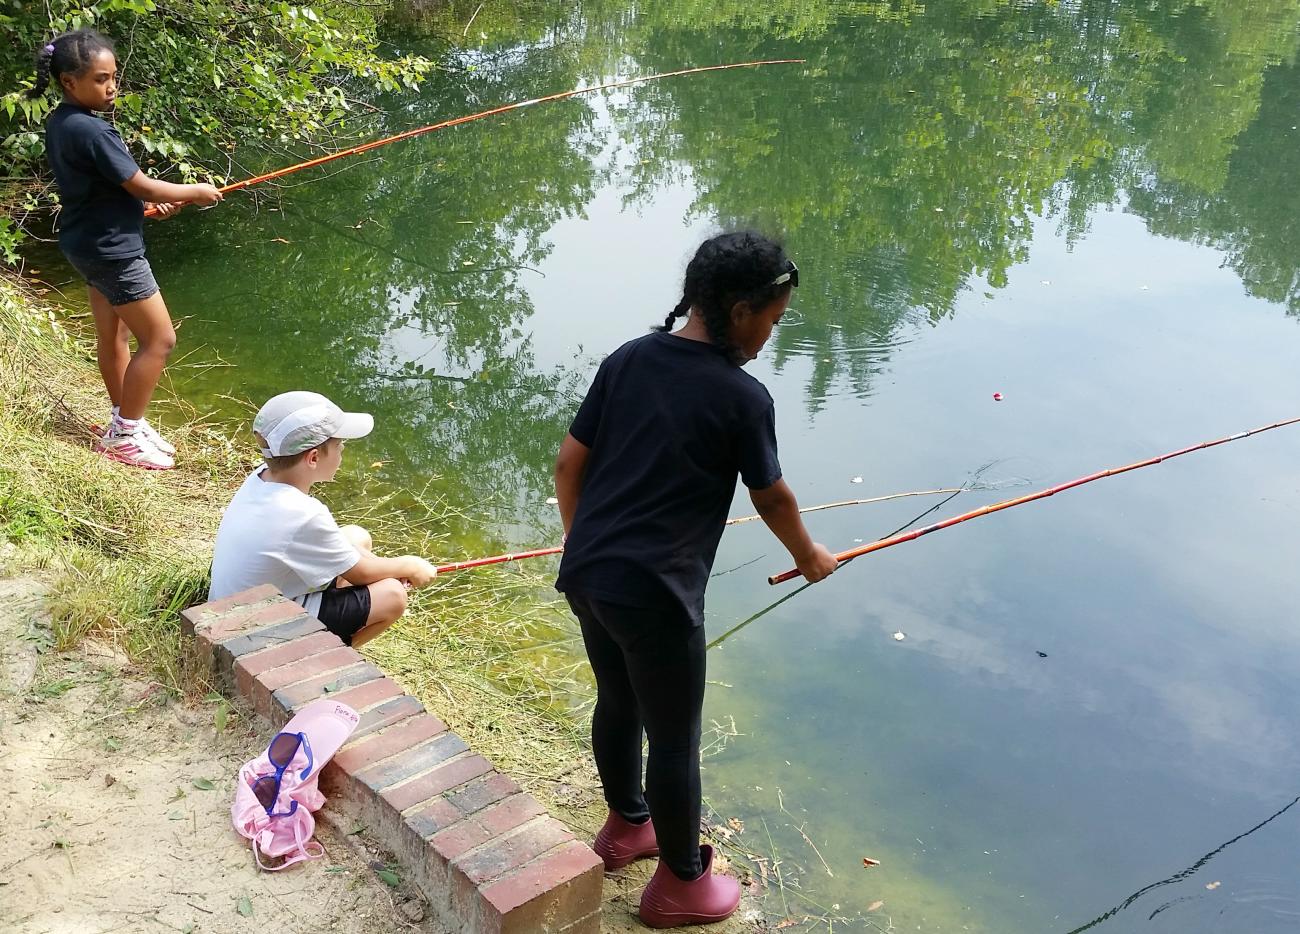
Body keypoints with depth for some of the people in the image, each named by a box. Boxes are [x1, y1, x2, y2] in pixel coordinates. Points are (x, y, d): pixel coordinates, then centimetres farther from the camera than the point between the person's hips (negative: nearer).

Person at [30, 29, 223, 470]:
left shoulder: (58, 123, 5)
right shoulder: (91, 131, -25)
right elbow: (142, 187, -20)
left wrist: (148, 206, 7)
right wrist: (196, 192, -6)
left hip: (88, 244, 10)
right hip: (112, 249, -10)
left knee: (114, 338, 17)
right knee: (159, 340, -1)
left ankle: (126, 425, 28)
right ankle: (123, 436, 6)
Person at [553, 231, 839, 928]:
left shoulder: (626, 360, 4)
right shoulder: (742, 397, -12)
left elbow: (568, 465, 8)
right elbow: (773, 498, 2)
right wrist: (809, 556, 22)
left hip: (585, 573, 7)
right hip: (653, 592, -7)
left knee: (616, 701, 26)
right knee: (674, 738, 10)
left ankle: (627, 826, 48)